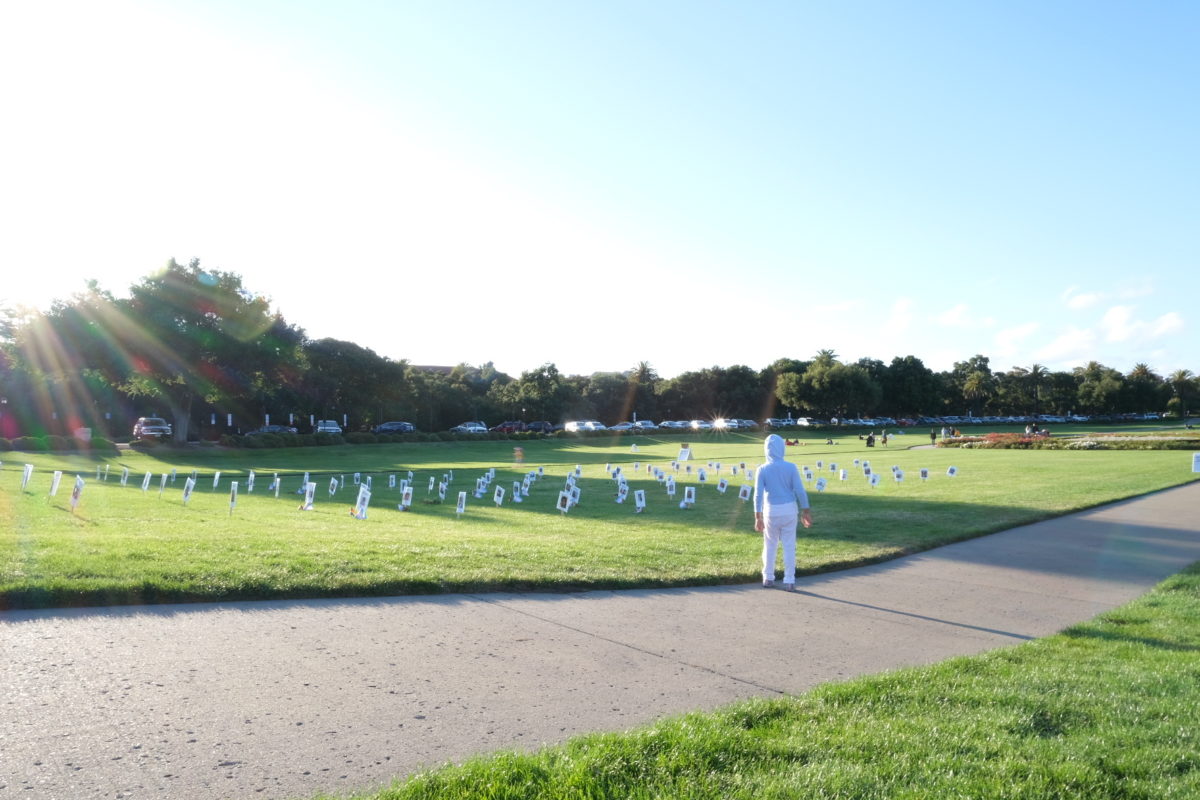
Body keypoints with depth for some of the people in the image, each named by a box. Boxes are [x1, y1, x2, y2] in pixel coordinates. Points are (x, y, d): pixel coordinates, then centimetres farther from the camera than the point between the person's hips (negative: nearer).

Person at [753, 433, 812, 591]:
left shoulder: (762, 470, -6)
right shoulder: (791, 467, -6)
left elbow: (758, 495, -8)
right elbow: (800, 491, -7)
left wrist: (758, 517, -4)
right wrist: (806, 512, 2)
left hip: (771, 511, 0)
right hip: (789, 510, 0)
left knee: (770, 546, 15)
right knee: (789, 546, 7)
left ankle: (768, 578, 21)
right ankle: (789, 581, 9)